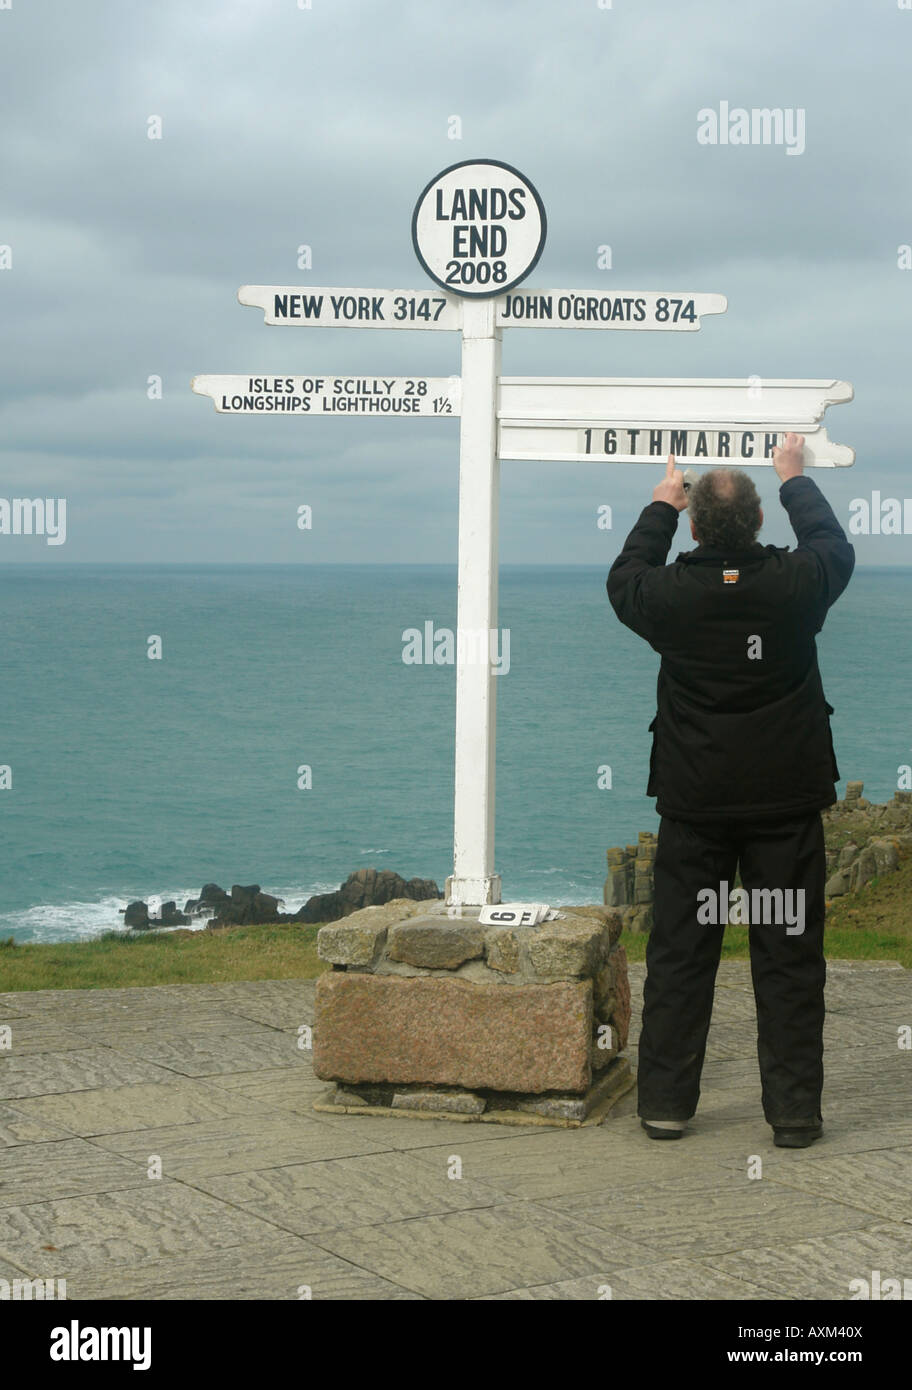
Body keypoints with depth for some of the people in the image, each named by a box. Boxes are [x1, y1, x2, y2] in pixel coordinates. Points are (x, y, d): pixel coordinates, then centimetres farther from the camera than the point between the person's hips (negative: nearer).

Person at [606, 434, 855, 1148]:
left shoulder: (671, 595, -9)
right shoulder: (795, 584, -9)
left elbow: (624, 577, 16)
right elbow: (835, 547, 15)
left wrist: (662, 504, 27)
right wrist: (795, 479, 29)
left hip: (695, 803, 0)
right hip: (787, 801, 0)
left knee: (679, 954, 9)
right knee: (789, 957, 5)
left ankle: (665, 1104, 13)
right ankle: (795, 1113, 8)